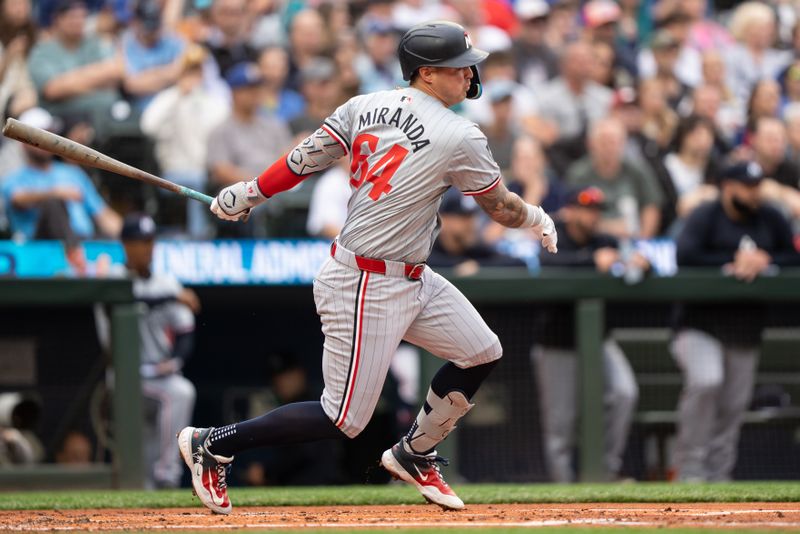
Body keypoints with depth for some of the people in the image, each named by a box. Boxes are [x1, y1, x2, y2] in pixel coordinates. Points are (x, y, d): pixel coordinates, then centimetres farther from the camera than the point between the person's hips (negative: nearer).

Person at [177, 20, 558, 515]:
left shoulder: (364, 107, 2)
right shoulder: (459, 138, -17)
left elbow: (302, 160, 3)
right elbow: (501, 207, -4)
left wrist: (249, 193, 15)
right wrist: (538, 218, 16)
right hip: (366, 288, -9)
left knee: (482, 353, 16)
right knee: (343, 419, -2)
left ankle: (414, 455, 33)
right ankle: (212, 445, 5)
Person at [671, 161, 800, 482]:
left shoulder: (770, 221, 12)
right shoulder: (705, 218, -5)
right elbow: (685, 256, -19)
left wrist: (764, 261, -10)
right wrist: (733, 263, -17)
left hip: (745, 332, 6)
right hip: (700, 326, -5)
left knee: (734, 406, 4)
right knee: (705, 381, -27)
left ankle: (718, 476, 13)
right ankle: (690, 468, -18)